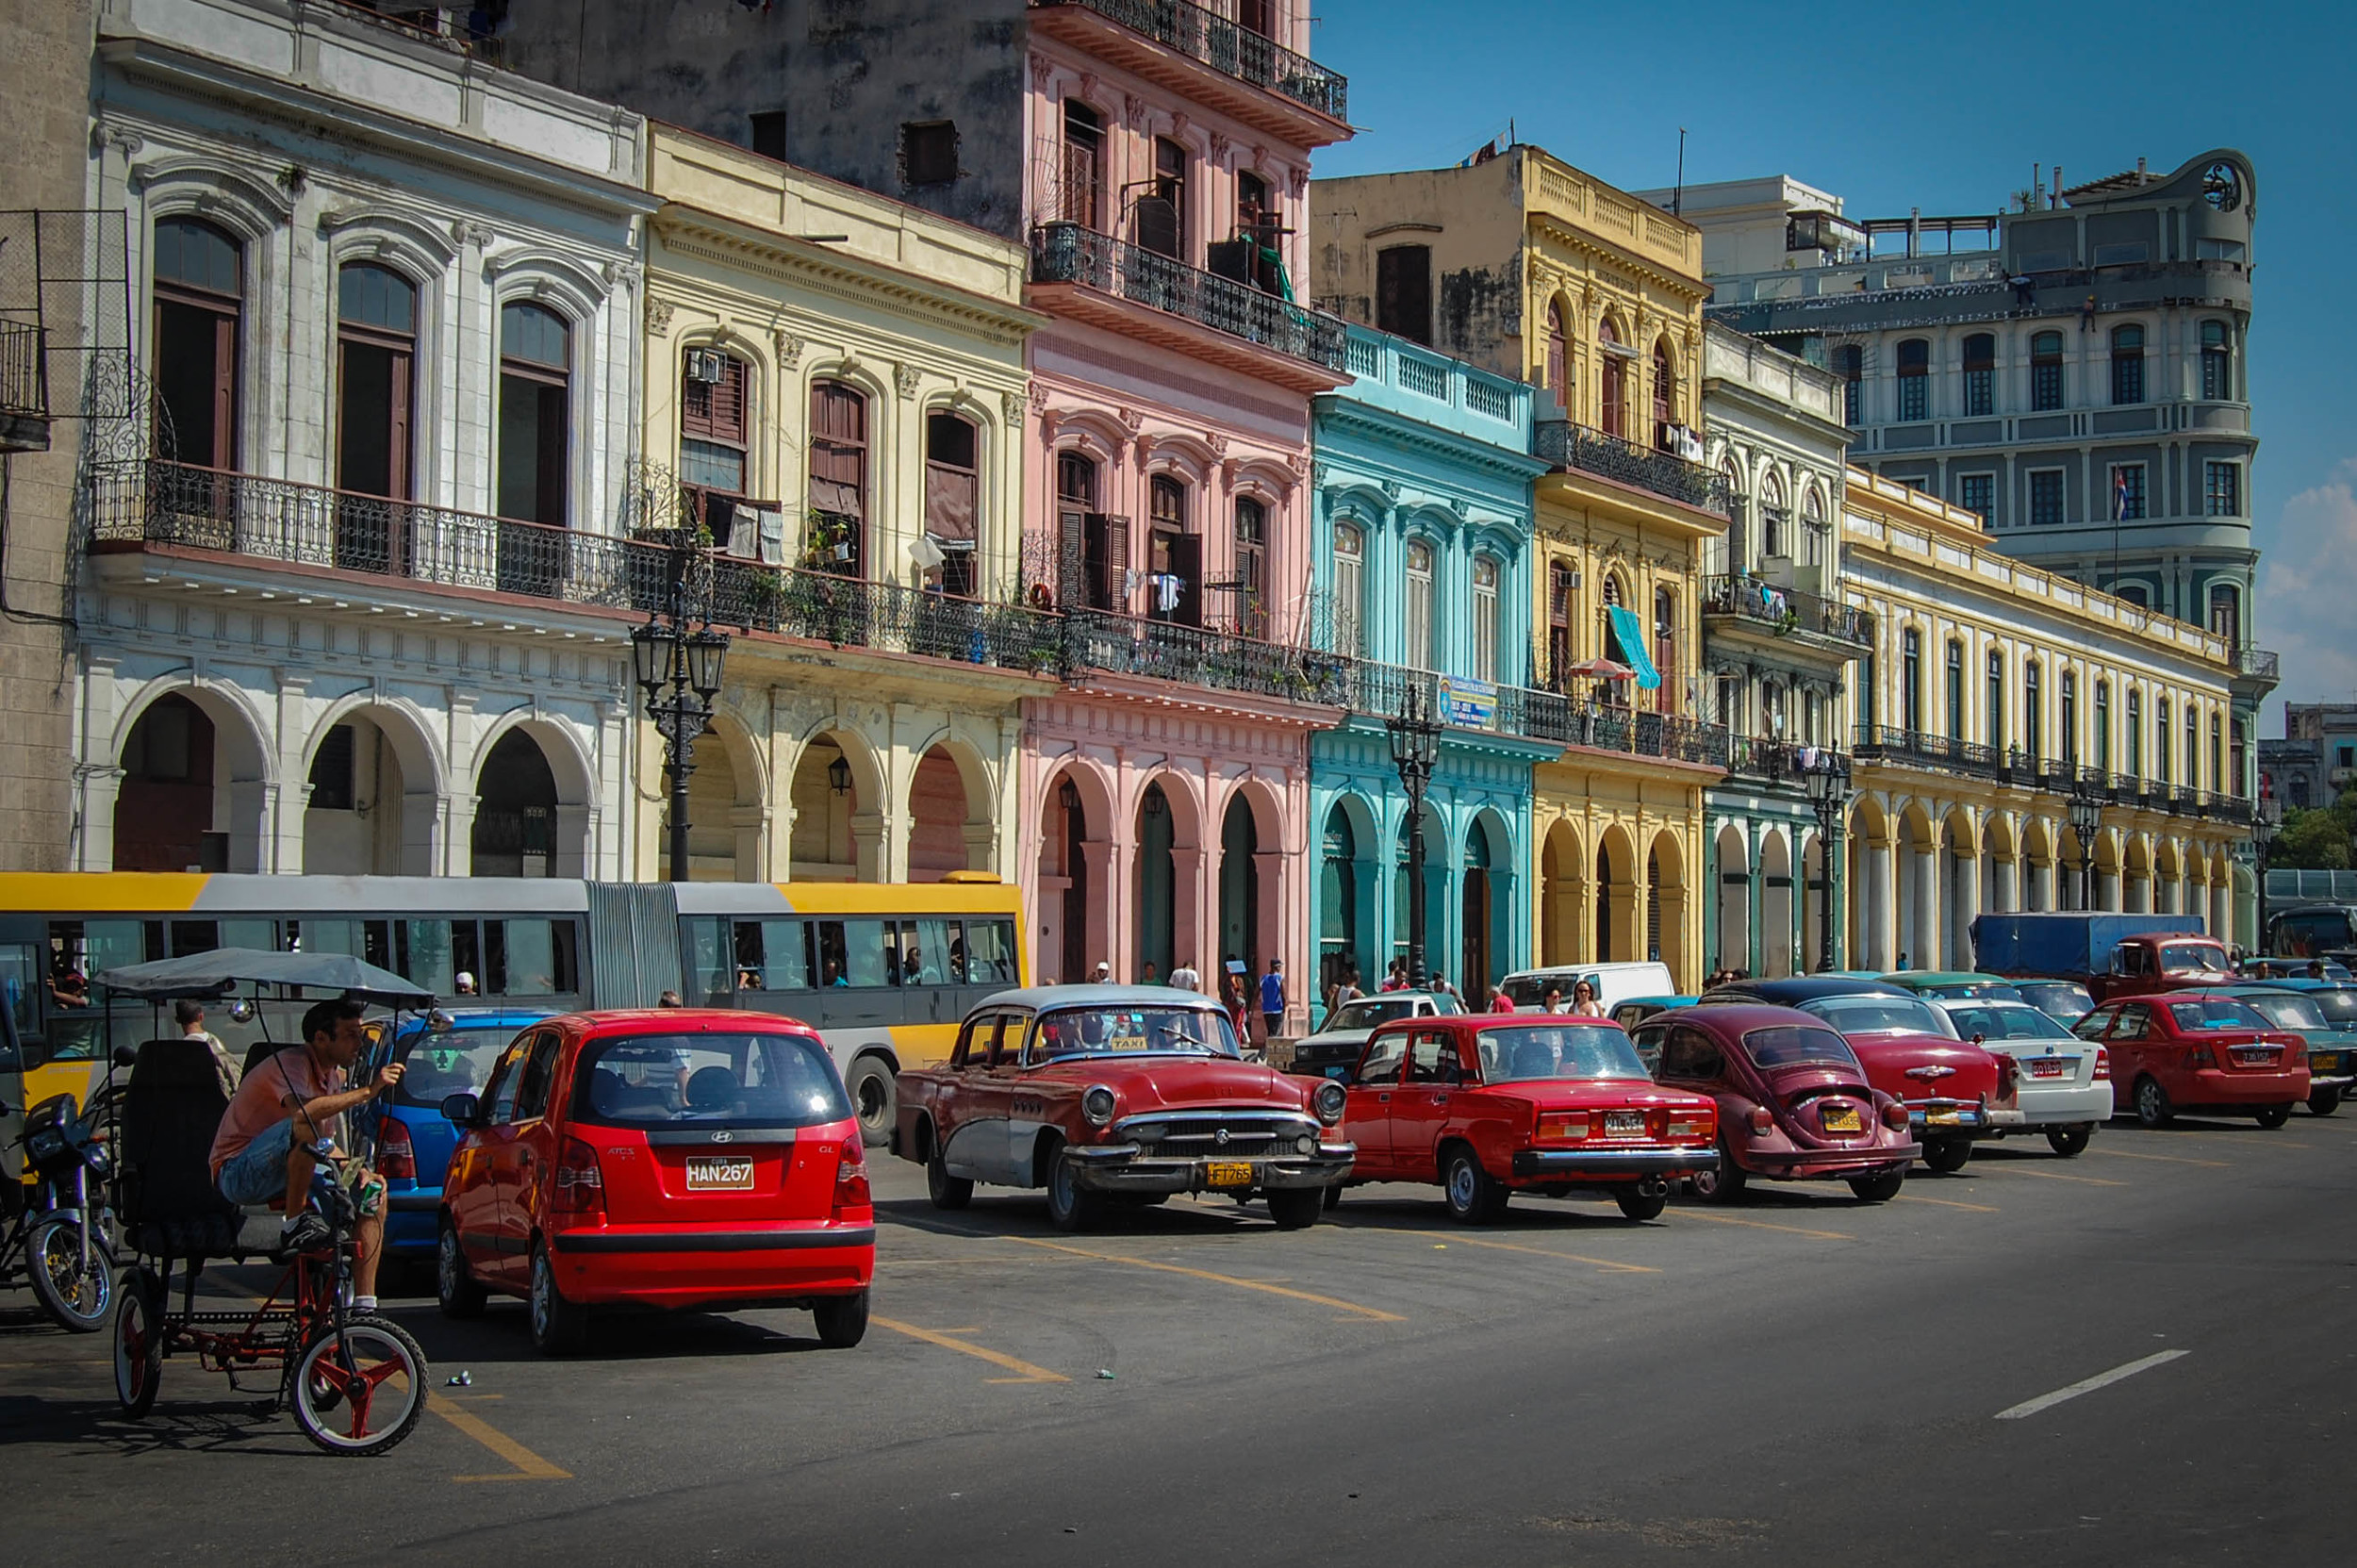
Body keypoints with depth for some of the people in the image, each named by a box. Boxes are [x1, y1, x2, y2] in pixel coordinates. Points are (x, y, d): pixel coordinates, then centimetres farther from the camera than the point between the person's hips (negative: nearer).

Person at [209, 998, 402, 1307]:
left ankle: (364, 1304, -2)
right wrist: (368, 1092, -35)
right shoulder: (291, 1063, -16)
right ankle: (295, 1224, -25)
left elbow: (327, 1148, 19)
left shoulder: (332, 1075, 11)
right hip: (239, 1174, -9)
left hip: (288, 1175, 9)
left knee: (373, 1191, 0)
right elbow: (303, 1110, -40)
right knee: (304, 1127, -35)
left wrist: (357, 1170, 0)